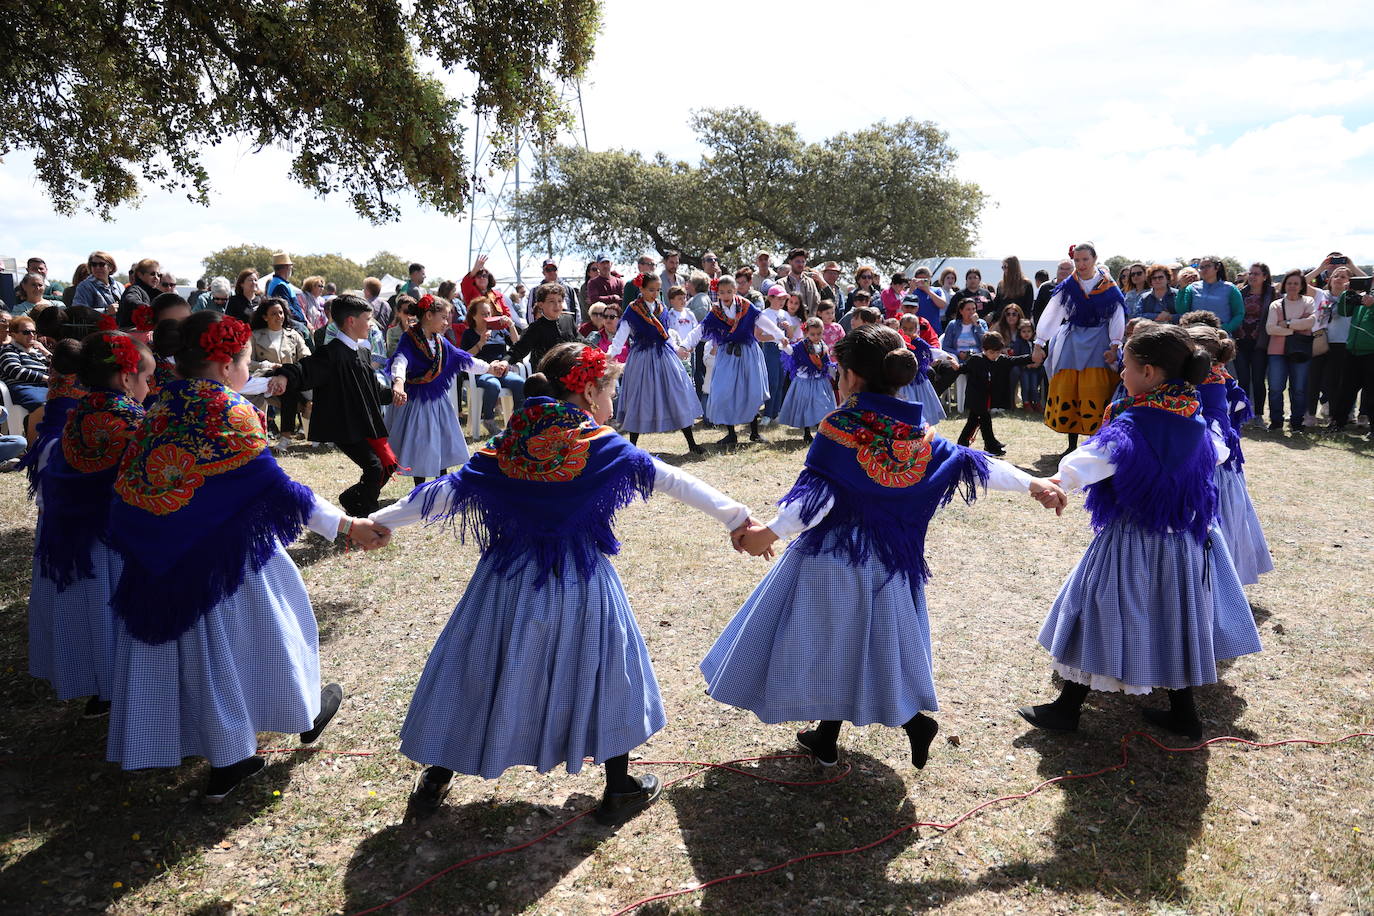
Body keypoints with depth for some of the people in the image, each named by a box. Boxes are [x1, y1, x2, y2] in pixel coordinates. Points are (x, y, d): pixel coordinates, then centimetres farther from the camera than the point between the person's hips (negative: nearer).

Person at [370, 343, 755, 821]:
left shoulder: (507, 446, -2)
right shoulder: (605, 448, -9)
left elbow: (447, 489, 2)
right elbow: (673, 480, -3)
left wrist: (380, 521, 14)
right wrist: (736, 516, 5)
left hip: (508, 582, 3)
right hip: (579, 585, -2)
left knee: (479, 671, 17)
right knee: (605, 671, 16)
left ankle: (435, 780, 30)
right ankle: (619, 790, 26)